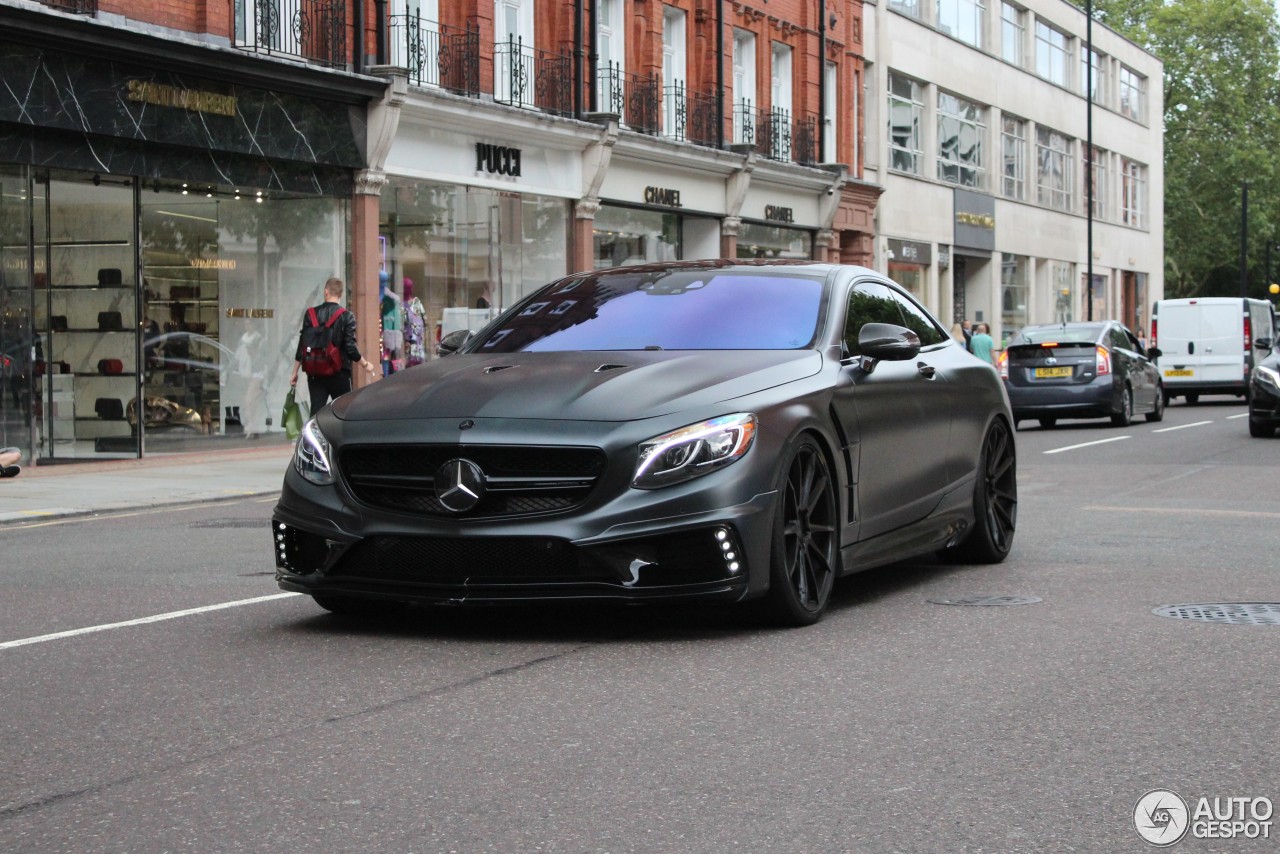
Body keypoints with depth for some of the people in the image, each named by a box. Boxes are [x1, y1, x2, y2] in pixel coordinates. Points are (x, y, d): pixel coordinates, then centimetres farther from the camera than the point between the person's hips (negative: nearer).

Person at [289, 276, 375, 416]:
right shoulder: (347, 316, -8)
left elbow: (302, 346, 3)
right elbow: (350, 347, -10)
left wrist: (295, 372, 11)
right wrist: (365, 364, 5)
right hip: (339, 373, -2)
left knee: (316, 410, 2)